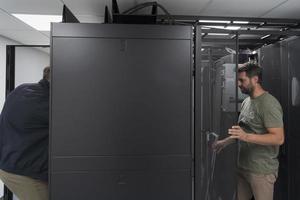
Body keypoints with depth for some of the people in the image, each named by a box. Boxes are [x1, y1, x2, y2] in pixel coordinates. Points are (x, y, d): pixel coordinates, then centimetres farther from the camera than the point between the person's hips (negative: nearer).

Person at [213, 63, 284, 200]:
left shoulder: (269, 104, -17)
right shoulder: (246, 101, 9)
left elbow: (279, 138, -22)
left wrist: (246, 137, -30)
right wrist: (226, 141, 12)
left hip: (262, 171, -7)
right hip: (243, 166, 7)